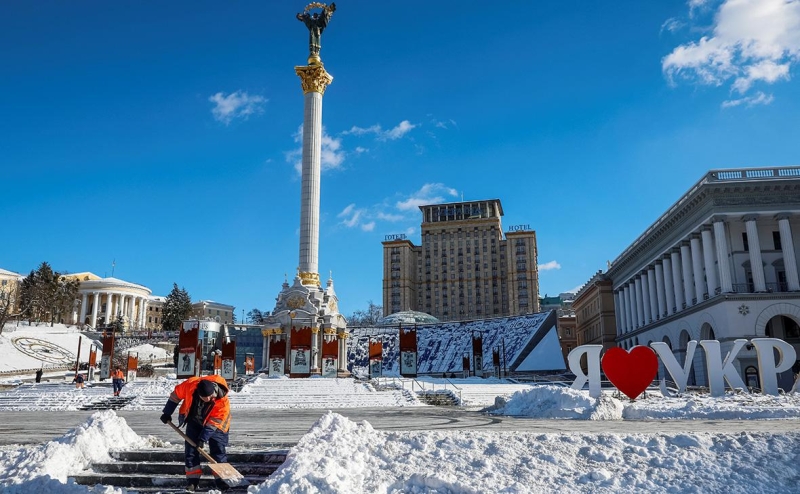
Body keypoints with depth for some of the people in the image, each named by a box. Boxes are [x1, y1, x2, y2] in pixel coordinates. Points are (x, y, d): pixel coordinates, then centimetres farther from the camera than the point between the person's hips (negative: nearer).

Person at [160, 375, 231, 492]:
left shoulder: (222, 400, -36)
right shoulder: (190, 385, -33)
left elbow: (214, 423, -26)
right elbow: (176, 394, -11)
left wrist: (203, 438, -27)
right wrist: (167, 413, -3)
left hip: (215, 425, -2)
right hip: (194, 422, 2)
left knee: (218, 450, -5)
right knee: (190, 450, -3)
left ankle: (220, 479, 5)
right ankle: (192, 479, 5)